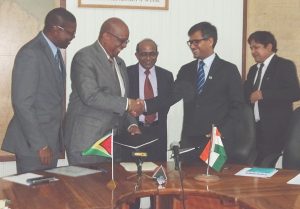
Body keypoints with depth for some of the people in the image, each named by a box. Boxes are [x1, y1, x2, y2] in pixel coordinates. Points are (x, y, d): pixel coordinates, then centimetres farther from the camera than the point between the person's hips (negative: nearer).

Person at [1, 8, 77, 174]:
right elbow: (22, 104, -19)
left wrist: (53, 141, 12)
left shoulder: (55, 52, 13)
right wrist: (40, 145, -19)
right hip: (33, 144, -8)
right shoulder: (31, 54, -15)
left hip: (51, 140, 8)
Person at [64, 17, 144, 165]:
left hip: (110, 142, 8)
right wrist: (127, 104, -18)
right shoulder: (84, 58, -9)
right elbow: (90, 96, -21)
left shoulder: (119, 63, 18)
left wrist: (131, 124, 6)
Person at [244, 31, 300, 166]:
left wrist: (263, 94, -18)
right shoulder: (253, 69, 20)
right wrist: (249, 96, 3)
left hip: (275, 130, -6)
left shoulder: (285, 66, -2)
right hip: (255, 127, 6)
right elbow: (247, 93, 26)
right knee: (255, 165, 0)